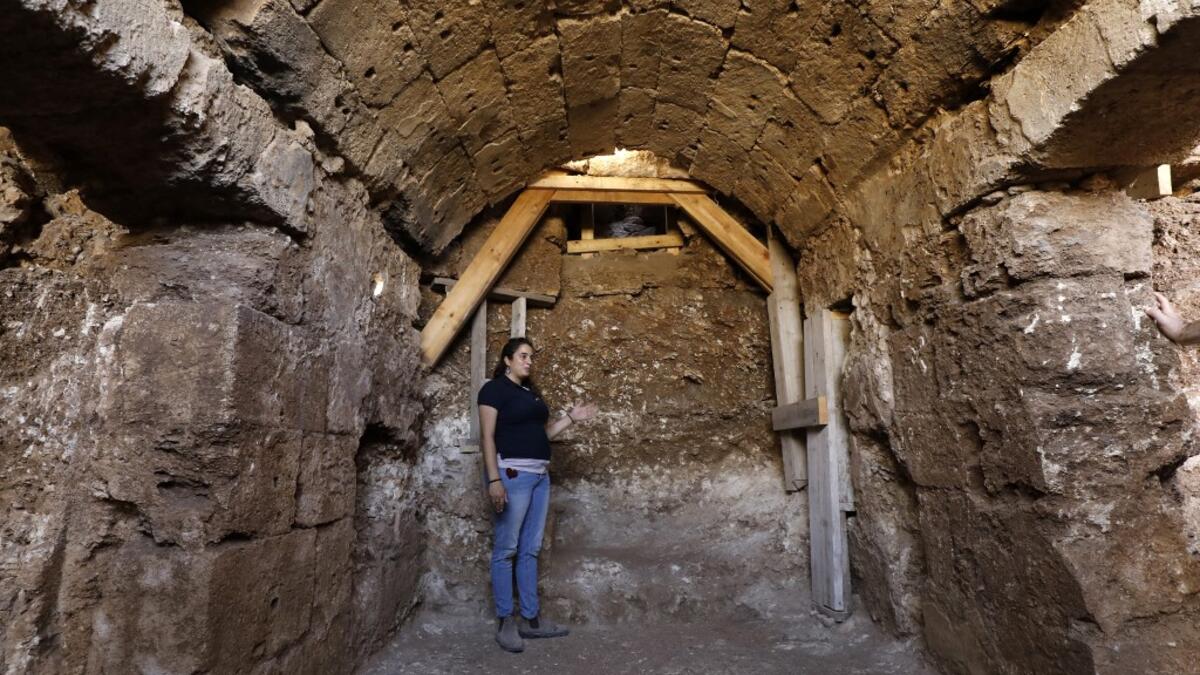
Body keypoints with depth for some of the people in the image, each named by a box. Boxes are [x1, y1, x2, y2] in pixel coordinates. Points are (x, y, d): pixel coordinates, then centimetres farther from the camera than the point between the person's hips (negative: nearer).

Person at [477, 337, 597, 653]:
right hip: (513, 474, -8)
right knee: (506, 549, -1)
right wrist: (494, 479, -19)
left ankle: (530, 619, 18)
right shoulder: (494, 389, -4)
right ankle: (504, 622, 8)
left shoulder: (531, 392, 20)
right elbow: (487, 436, -11)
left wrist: (570, 418, 11)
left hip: (540, 475, 8)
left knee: (530, 550, 11)